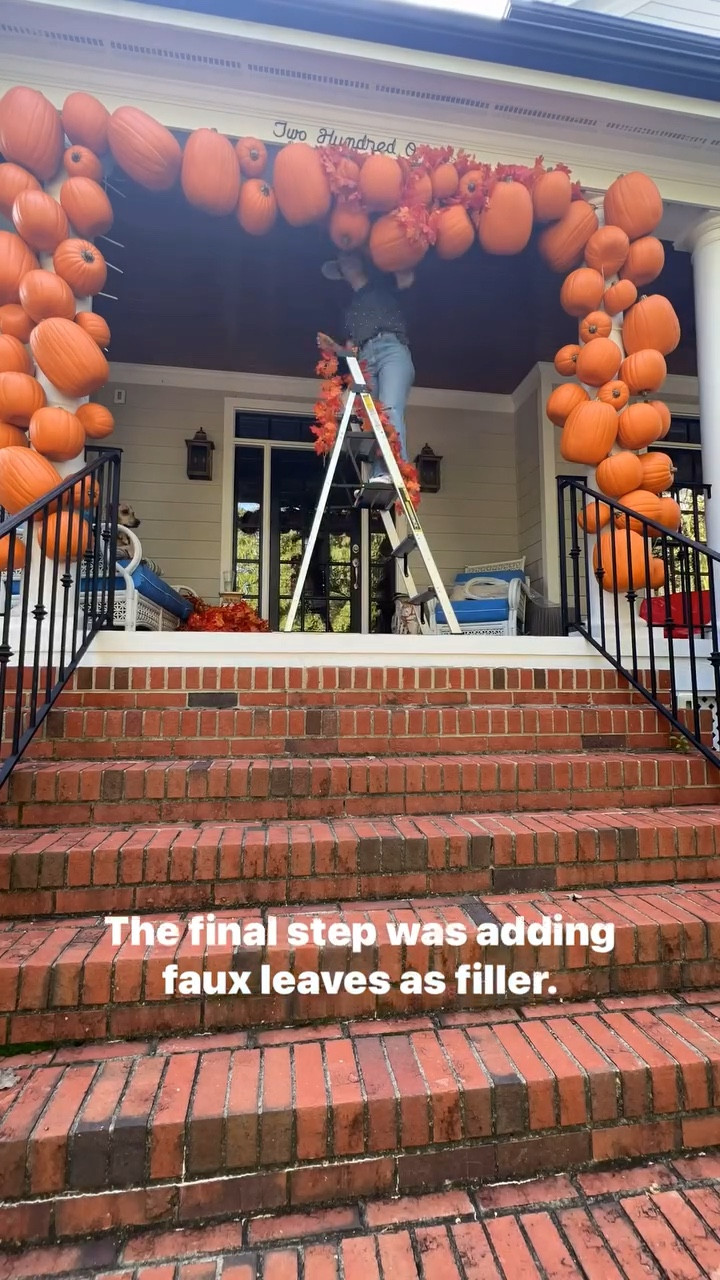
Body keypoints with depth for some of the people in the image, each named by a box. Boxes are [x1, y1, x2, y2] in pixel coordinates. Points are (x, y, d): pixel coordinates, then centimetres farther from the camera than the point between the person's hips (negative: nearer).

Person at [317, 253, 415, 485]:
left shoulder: (384, 286, 25)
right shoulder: (351, 307, 34)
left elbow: (407, 278, 4)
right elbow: (351, 350, 28)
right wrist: (334, 347, 9)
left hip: (392, 349, -4)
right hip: (365, 361, 5)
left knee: (390, 409, -28)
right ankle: (379, 475, -27)